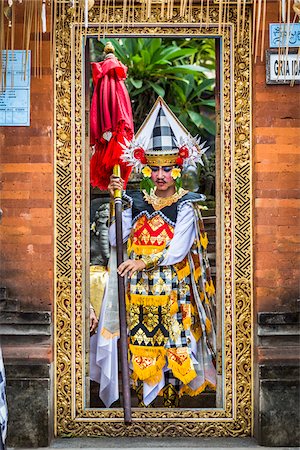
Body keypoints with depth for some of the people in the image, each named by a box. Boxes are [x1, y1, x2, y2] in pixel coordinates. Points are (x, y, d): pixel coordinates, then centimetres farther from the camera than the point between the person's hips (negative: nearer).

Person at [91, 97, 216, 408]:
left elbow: (178, 251, -13)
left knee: (173, 345, 2)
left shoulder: (186, 206, -5)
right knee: (139, 342, 7)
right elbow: (115, 240, -2)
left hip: (173, 290, -3)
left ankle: (172, 398, 20)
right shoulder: (137, 201, 6)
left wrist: (144, 262, -19)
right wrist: (118, 203, -7)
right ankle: (143, 398, 23)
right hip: (138, 289, 3)